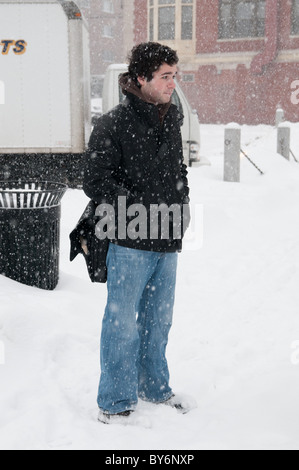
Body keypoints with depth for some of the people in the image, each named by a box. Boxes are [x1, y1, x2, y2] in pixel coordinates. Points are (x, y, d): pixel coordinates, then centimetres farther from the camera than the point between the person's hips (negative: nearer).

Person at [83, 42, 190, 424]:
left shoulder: (171, 121, 11)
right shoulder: (113, 125, -11)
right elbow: (96, 183, -13)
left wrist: (182, 207, 8)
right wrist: (143, 210, -18)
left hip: (167, 241, 7)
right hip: (130, 242, -7)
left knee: (158, 321, 17)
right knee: (123, 323, 2)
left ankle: (155, 388, 34)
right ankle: (115, 402, 16)